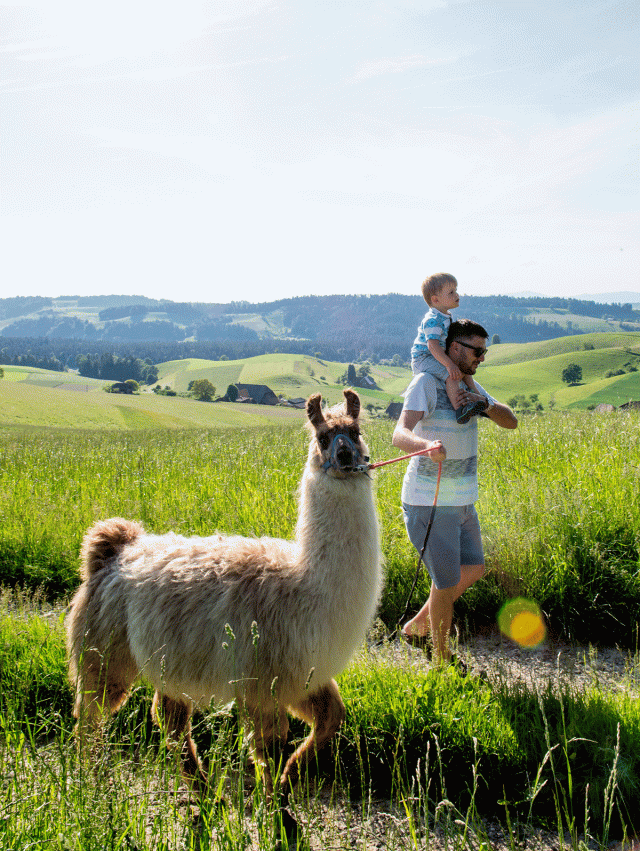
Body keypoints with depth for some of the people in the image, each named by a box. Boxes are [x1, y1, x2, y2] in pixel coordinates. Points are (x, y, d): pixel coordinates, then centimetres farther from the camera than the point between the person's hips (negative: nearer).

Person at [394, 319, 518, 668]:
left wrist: (484, 403, -13)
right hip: (429, 503, -9)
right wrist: (427, 446, -54)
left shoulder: (469, 386, 9)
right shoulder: (426, 383, -17)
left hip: (461, 501, 9)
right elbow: (400, 434, -31)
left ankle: (417, 626, 34)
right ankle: (442, 659, 21)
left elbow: (511, 422, 8)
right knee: (447, 582, 1)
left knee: (473, 568, 21)